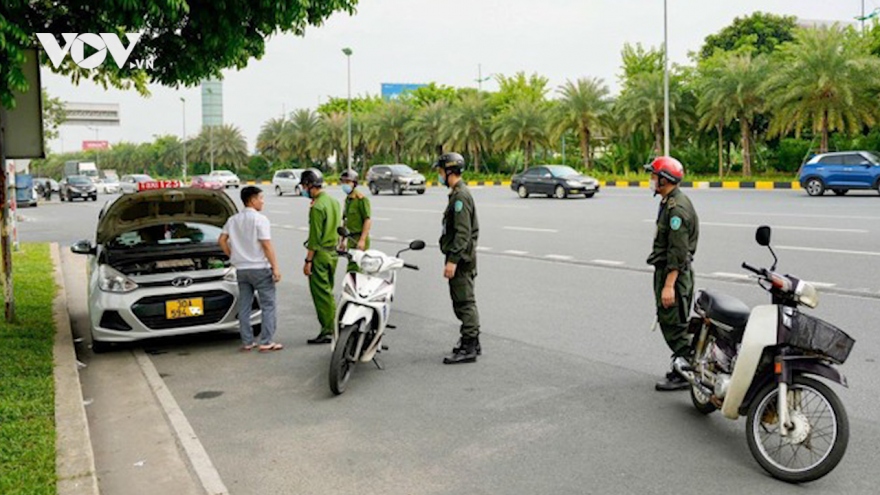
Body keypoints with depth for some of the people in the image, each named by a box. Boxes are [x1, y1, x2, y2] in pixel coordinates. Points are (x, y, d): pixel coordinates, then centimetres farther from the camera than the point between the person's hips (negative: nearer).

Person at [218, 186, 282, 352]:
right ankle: (266, 342, -2)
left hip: (241, 269, 7)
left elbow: (222, 240, 10)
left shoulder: (233, 220, 10)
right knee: (268, 305, 0)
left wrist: (232, 256, 16)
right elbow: (266, 245, -15)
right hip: (260, 268, -7)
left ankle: (247, 342, 14)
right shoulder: (260, 219, -11)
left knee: (244, 306, 10)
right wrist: (275, 267, -13)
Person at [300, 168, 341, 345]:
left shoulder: (317, 206, -17)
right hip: (333, 253, 9)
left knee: (321, 294, -3)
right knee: (328, 292, 16)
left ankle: (327, 331, 0)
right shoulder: (334, 201, 12)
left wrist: (308, 260, -15)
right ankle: (334, 327, 21)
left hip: (320, 254, -9)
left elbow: (315, 237, -19)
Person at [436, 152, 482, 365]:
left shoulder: (460, 196, -17)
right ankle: (472, 342, 26)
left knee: (464, 303, -6)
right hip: (462, 257, 11)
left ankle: (468, 348, -2)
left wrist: (452, 260, -25)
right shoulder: (458, 193, 16)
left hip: (461, 258, -11)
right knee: (465, 302, 16)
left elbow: (462, 232, -24)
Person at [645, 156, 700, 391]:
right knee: (667, 322, 16)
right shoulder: (669, 203, 14)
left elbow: (678, 251, -24)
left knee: (674, 324, -5)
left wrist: (669, 285, -25)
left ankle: (684, 374, 4)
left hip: (674, 272, -11)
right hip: (665, 269, 11)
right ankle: (683, 366, 27)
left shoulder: (677, 208, -19)